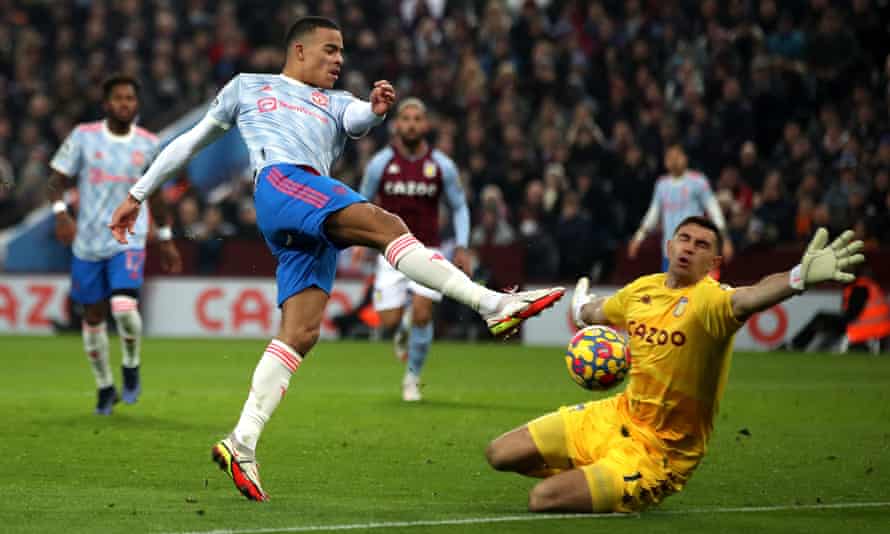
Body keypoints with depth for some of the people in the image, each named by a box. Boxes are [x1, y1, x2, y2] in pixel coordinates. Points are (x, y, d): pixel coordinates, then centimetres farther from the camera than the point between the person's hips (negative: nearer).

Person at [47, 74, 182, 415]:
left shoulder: (148, 144, 2)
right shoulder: (83, 137, -4)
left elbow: (155, 194, 15)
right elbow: (56, 182, -1)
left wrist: (166, 240, 17)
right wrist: (61, 214, -20)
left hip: (129, 240, -1)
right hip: (88, 243, 1)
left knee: (124, 306, -22)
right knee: (94, 316, 7)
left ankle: (131, 367, 6)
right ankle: (104, 387, 26)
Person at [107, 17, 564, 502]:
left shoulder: (336, 102, 33)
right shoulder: (247, 88, 27)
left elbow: (358, 120, 7)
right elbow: (191, 142, 32)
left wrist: (375, 110, -18)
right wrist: (137, 194, 32)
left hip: (317, 220, 5)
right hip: (281, 181, -5)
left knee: (301, 335, -10)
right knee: (384, 224, -27)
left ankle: (242, 444, -13)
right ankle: (493, 304, -39)